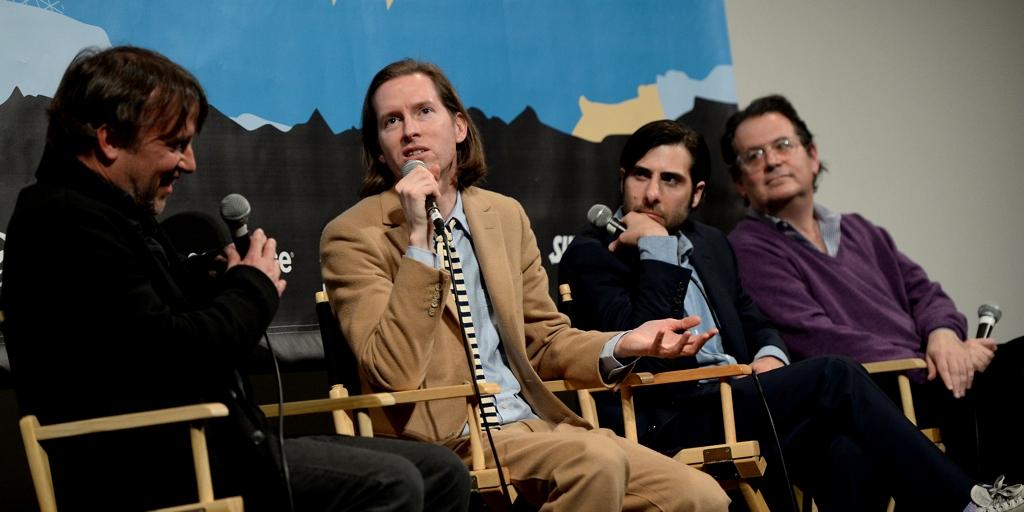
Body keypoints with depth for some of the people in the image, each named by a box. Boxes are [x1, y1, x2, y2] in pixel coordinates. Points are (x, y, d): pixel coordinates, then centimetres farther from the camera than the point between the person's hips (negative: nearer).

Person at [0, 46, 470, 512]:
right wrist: (253, 290, -6)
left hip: (191, 445, 10)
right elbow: (166, 357, -22)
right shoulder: (69, 221, -13)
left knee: (442, 472, 3)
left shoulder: (111, 215, 21)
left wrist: (233, 286, 2)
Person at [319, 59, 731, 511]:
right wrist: (419, 237, -17)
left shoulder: (506, 215, 14)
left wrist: (623, 345, 0)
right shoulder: (353, 236, -3)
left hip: (536, 424, 5)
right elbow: (394, 373, -15)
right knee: (597, 459, -31)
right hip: (449, 441, -5)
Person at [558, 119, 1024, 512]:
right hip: (670, 425, -7)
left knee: (848, 449, -25)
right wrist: (657, 250, -12)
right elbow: (649, 357, -13)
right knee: (834, 377, -23)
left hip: (738, 403, 7)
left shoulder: (711, 244, 22)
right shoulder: (592, 253, -1)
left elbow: (756, 325, 27)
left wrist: (770, 355, 4)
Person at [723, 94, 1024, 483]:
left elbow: (922, 291, 21)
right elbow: (816, 341, -9)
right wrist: (927, 363, -11)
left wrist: (944, 333, -5)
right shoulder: (748, 251, 1)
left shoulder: (860, 232, 27)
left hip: (926, 379, 8)